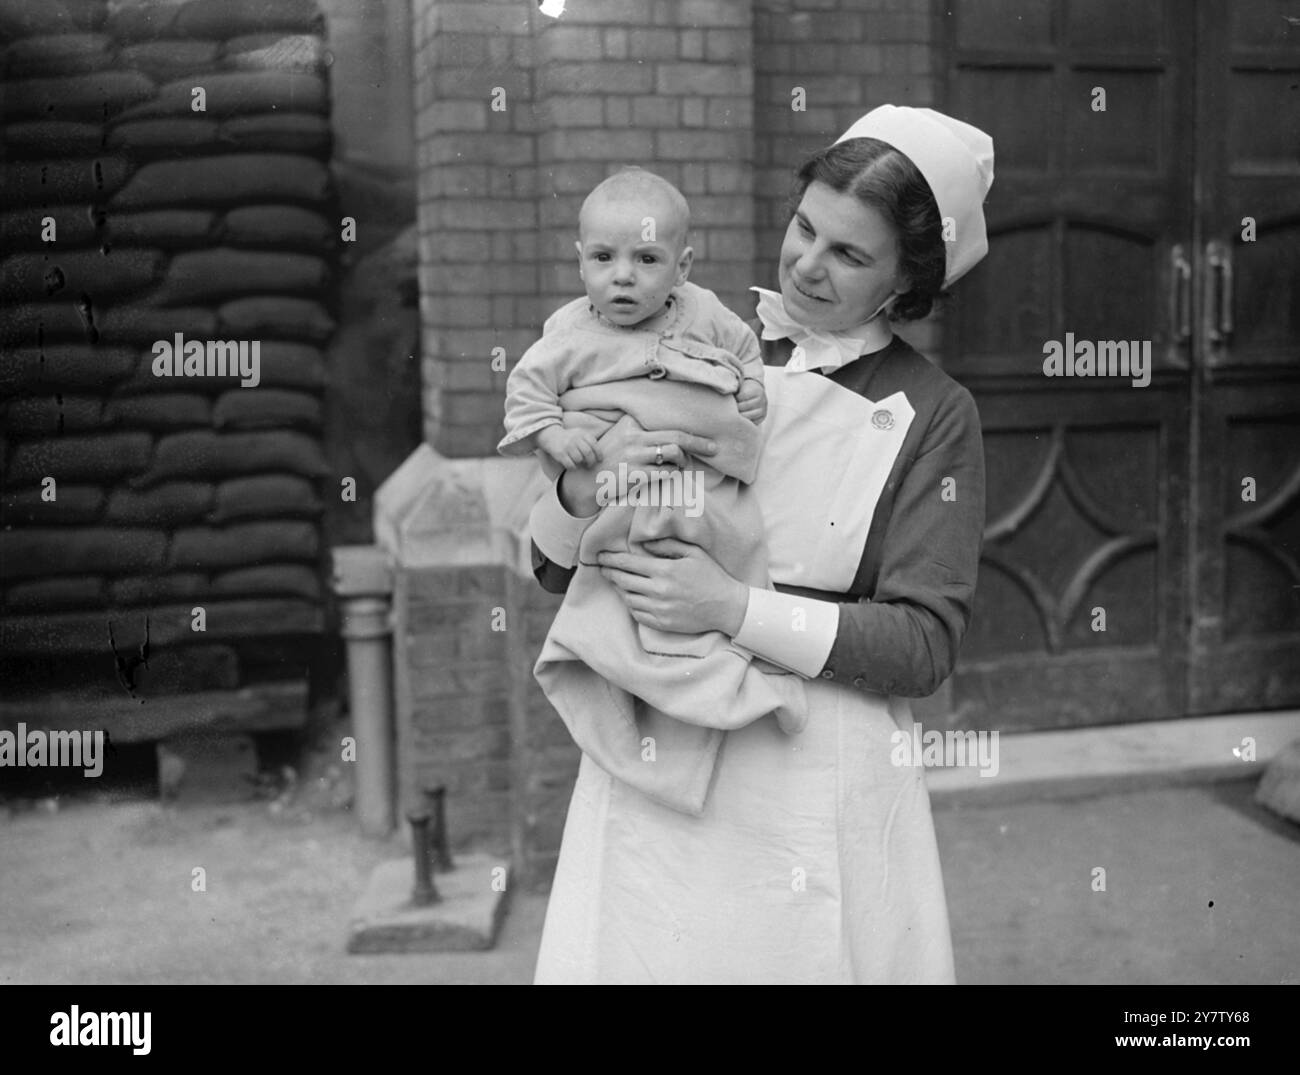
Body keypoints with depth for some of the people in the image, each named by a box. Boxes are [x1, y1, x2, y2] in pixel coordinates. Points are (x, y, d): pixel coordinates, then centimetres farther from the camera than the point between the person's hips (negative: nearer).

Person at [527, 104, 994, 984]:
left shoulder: (931, 414, -3)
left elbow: (926, 645, -9)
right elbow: (555, 571, 7)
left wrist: (737, 609, -19)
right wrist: (583, 488, -15)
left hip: (815, 789, -2)